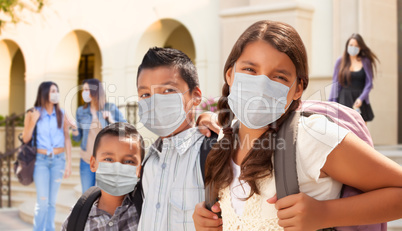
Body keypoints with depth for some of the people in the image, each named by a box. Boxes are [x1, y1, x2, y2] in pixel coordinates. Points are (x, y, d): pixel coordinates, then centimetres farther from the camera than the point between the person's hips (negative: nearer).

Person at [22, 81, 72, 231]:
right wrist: (33, 121, -19)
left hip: (58, 160, 2)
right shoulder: (32, 114, -4)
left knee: (52, 201, 6)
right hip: (41, 160, -2)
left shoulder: (61, 114, 1)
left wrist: (69, 163, 1)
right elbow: (25, 139, -3)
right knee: (43, 201, -8)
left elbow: (67, 139, 4)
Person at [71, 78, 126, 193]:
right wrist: (74, 128, -15)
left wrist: (111, 121, -19)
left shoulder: (111, 108, -6)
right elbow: (77, 137, 6)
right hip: (87, 159, 3)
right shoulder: (81, 111, 2)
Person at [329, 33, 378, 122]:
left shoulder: (365, 61, 5)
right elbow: (336, 83, 7)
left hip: (360, 100, 1)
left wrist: (361, 98, -13)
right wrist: (333, 102, 0)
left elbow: (369, 83, 1)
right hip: (344, 100, -1)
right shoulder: (341, 61, 6)